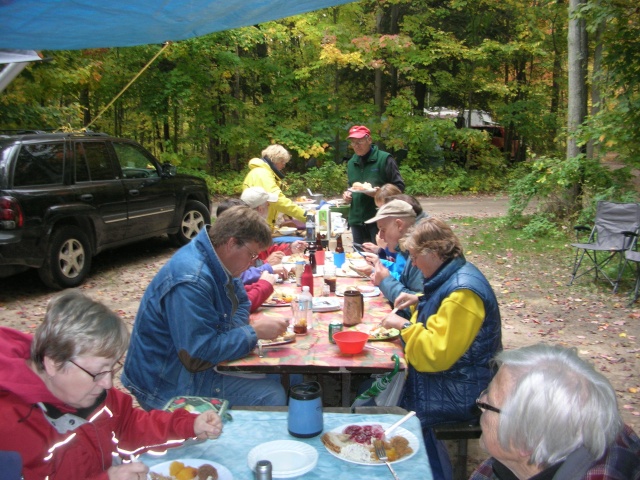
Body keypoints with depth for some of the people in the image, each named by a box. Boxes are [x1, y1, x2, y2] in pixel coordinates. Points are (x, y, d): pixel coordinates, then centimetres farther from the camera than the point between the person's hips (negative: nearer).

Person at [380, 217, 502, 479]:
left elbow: (438, 354, -27)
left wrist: (403, 325, -18)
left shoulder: (462, 293, -25)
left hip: (462, 391, -10)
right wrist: (419, 300, 13)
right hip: (448, 372, 10)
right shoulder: (452, 276, 4)